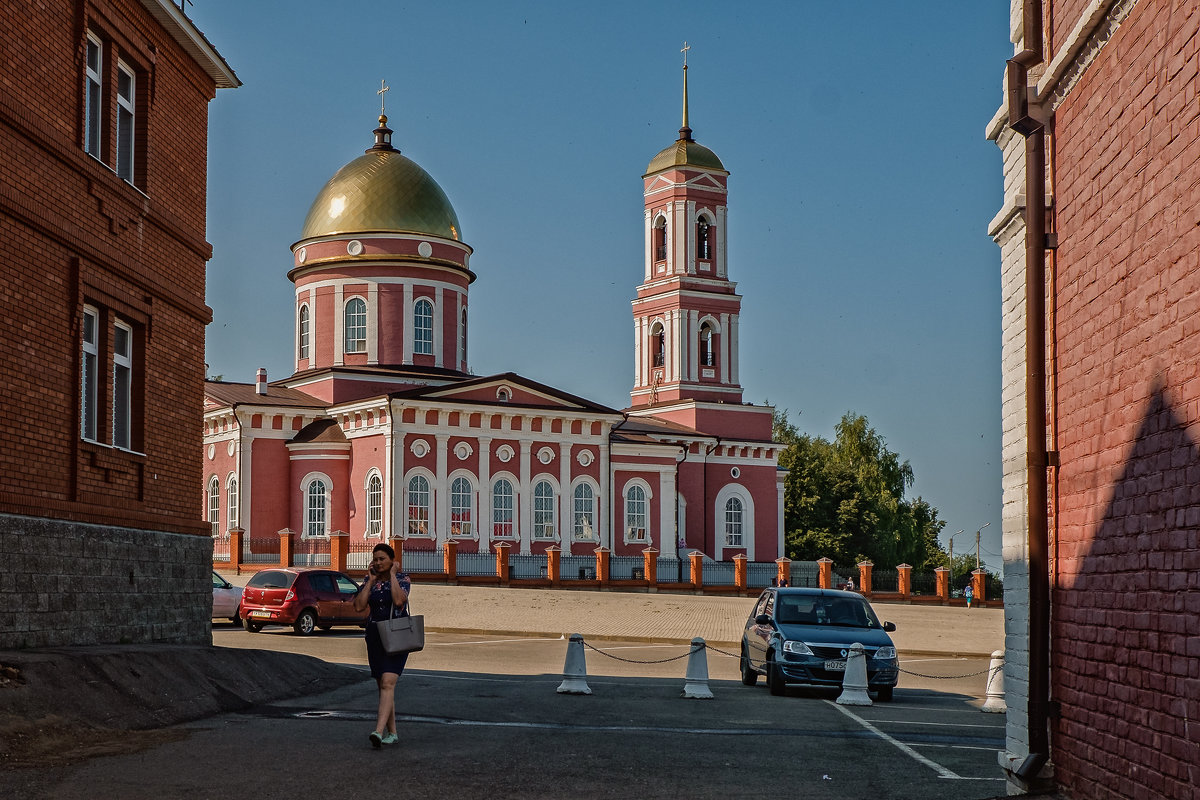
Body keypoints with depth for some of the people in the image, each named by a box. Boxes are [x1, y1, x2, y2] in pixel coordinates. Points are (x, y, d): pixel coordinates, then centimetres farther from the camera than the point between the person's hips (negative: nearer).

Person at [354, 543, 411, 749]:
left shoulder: (402, 579, -4)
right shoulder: (369, 581, 8)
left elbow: (399, 600, -24)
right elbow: (359, 605, -5)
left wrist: (392, 575, -15)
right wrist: (371, 581, -5)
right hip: (375, 637, 6)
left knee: (387, 683, -18)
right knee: (383, 685, 10)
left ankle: (378, 732, -30)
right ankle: (392, 732, 19)